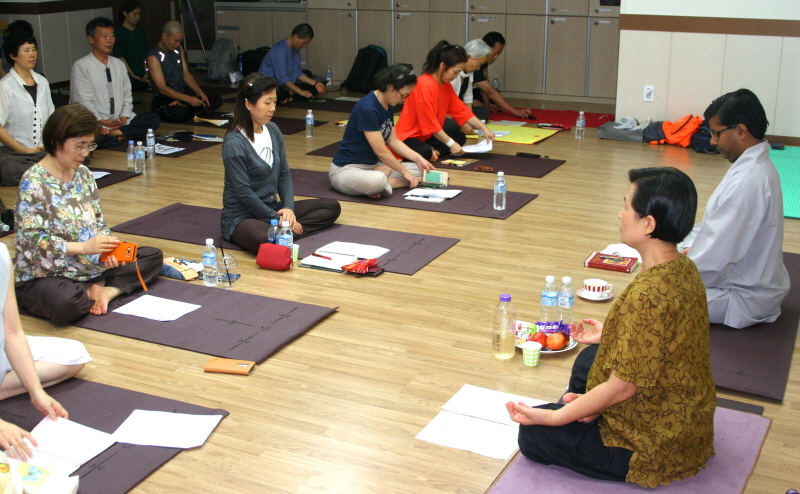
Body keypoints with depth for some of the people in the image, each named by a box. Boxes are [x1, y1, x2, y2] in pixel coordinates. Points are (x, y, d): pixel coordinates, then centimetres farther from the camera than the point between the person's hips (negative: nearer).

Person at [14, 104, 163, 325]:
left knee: (153, 256, 4)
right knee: (66, 303, -40)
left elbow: (98, 223, 10)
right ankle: (93, 292, -7)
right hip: (44, 276, -7)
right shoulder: (33, 182, -14)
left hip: (88, 268, 8)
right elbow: (31, 241, -19)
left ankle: (107, 290, -15)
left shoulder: (83, 174, 6)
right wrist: (83, 247, -26)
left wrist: (108, 251, -11)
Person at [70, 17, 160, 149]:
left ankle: (116, 133, -24)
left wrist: (124, 117, -4)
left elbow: (127, 95, 14)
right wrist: (101, 121, -19)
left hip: (121, 122, 6)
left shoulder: (119, 64, 17)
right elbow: (83, 101, -8)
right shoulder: (81, 66, -1)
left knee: (154, 119, -19)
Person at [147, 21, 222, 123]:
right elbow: (162, 89, -20)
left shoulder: (178, 50, 8)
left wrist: (199, 91, -8)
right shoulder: (154, 57, -15)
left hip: (181, 97, 8)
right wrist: (188, 99, -26)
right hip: (162, 102, -8)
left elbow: (186, 74, 11)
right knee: (179, 113, -42)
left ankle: (181, 106, -8)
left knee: (216, 100, -6)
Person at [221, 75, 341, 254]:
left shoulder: (273, 130, 4)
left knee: (332, 207, 5)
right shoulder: (234, 143, -18)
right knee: (267, 242, -42)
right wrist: (277, 220, -16)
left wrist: (288, 207, -9)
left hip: (272, 208, 9)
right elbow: (244, 193, -19)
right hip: (241, 217, -8)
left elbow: (284, 173, 7)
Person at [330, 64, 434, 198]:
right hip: (346, 169, -11)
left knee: (417, 170, 1)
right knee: (377, 181, -43)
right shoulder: (367, 108, -23)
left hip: (372, 166, 11)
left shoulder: (388, 107, 5)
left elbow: (393, 141, 14)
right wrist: (404, 171, -9)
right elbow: (381, 151, -20)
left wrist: (419, 159, 5)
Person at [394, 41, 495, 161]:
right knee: (425, 152, -39)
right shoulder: (425, 85, -22)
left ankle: (434, 152, -7)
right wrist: (451, 144, -20)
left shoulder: (446, 85, 6)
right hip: (408, 138, -11)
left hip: (426, 137, 11)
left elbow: (461, 110, 7)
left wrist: (484, 128, -2)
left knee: (460, 137, 10)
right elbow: (430, 123, -22)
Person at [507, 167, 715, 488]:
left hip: (657, 445, -9)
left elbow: (623, 387, -27)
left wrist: (551, 417, -18)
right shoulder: (684, 269, -6)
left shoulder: (648, 294, -34)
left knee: (532, 435, 2)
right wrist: (610, 336, 17)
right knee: (589, 359, 27)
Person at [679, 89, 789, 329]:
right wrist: (689, 247, 4)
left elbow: (714, 261, -27)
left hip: (744, 300, -10)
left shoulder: (747, 182, -28)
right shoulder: (758, 165, 5)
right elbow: (723, 227, 15)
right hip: (753, 283, 10)